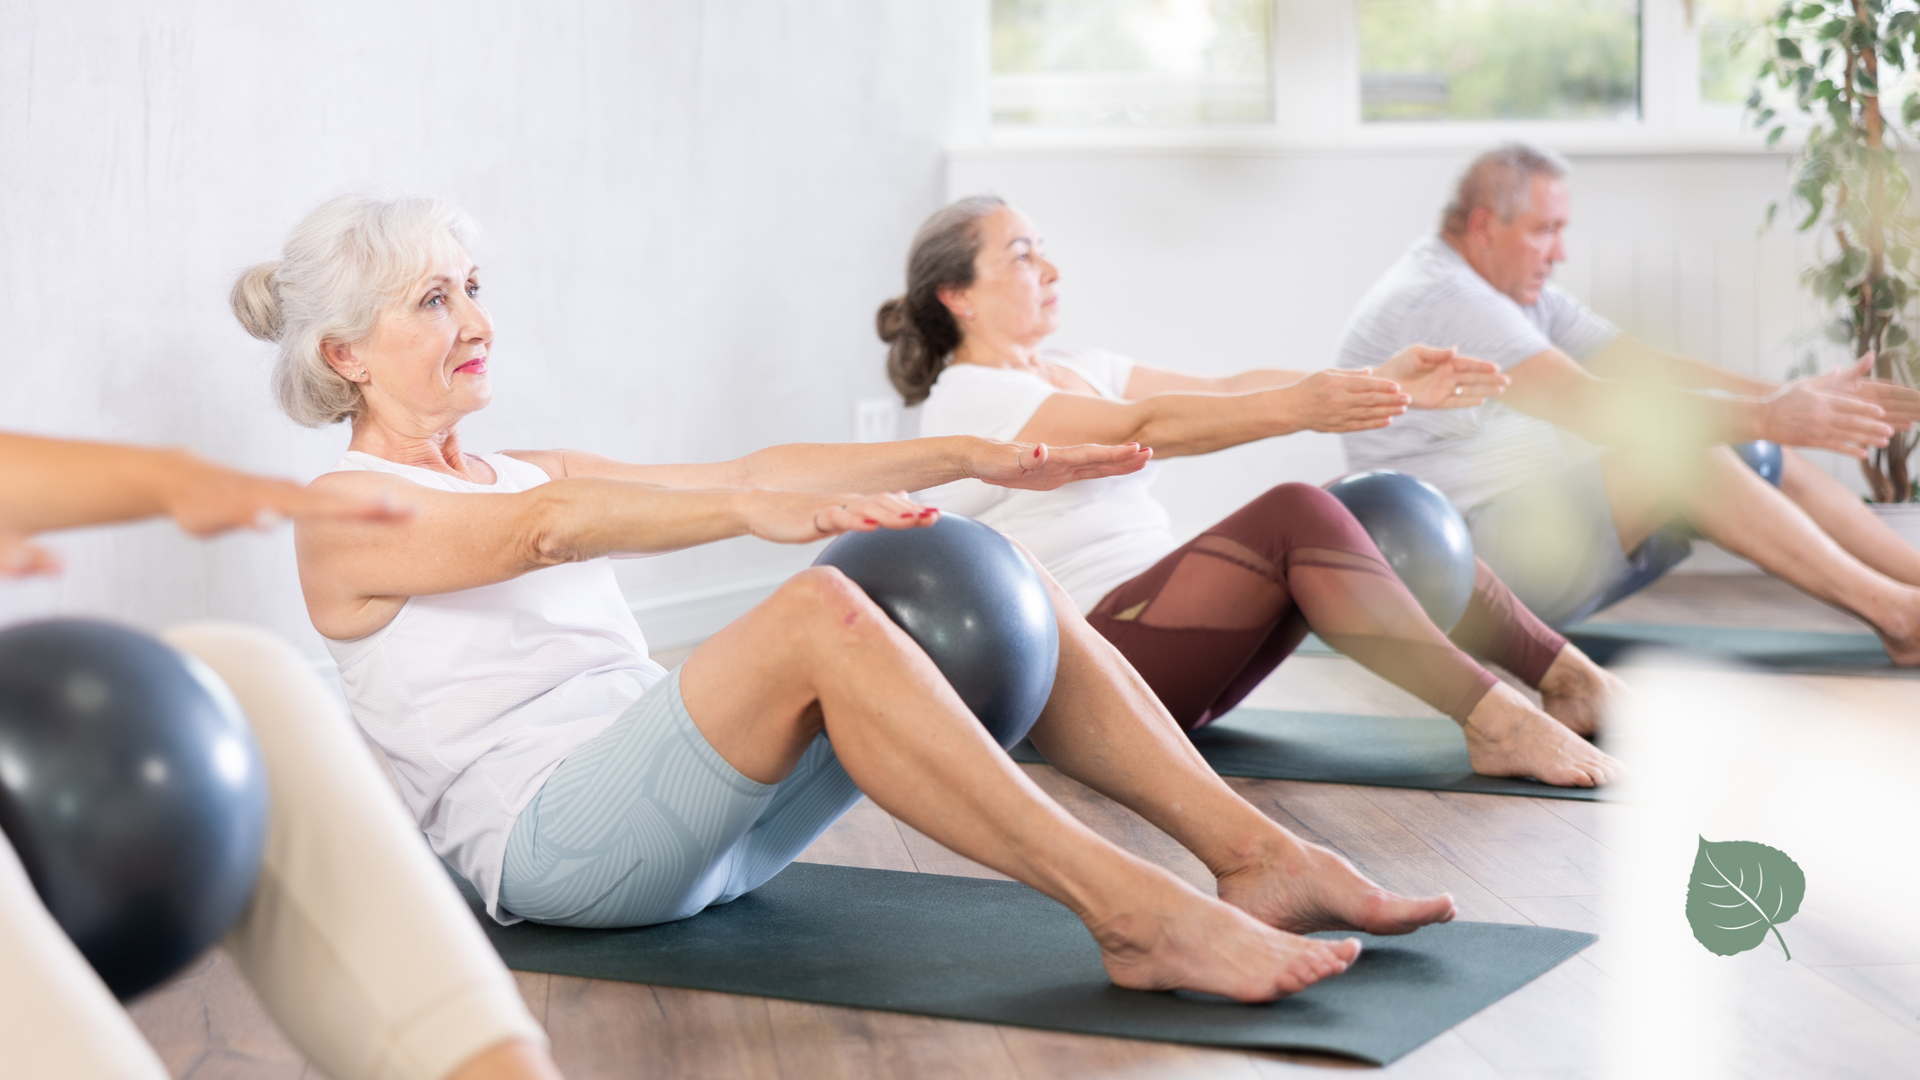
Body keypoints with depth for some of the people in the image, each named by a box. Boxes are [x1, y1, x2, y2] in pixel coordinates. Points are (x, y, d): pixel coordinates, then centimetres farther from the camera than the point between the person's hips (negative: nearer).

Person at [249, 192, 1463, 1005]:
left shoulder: (530, 467, 24)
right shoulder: (347, 515, 0)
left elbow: (753, 470, 16)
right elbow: (542, 530, -21)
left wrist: (971, 455, 5)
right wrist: (754, 511, -37)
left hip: (695, 811, 8)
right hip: (550, 840, -7)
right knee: (817, 612, -33)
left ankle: (1258, 856, -17)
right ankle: (1135, 914, -39)